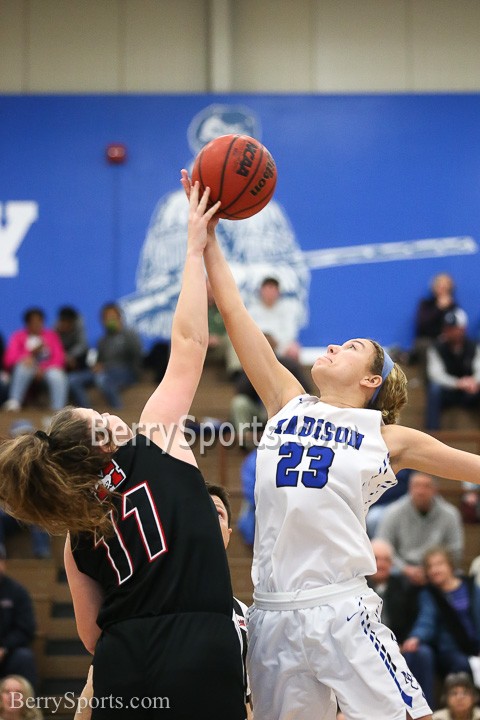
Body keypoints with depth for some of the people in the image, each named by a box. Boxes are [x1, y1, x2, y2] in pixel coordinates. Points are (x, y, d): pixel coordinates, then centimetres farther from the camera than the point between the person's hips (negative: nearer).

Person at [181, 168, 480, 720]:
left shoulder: (386, 438, 10)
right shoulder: (287, 404, 15)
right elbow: (234, 314, 14)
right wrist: (207, 235, 13)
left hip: (341, 611, -3)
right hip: (273, 616, 3)